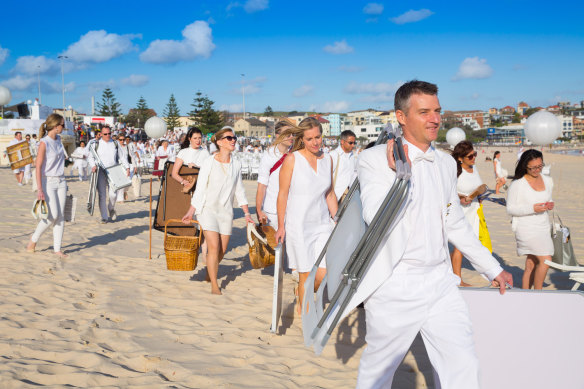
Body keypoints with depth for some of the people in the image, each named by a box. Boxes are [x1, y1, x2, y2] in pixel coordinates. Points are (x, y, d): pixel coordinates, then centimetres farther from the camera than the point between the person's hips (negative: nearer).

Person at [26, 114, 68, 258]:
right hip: (48, 182, -7)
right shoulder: (44, 143, -12)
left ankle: (57, 249, 6)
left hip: (60, 182, 7)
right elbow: (38, 167, -14)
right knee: (53, 215, -11)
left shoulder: (58, 139, 10)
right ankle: (33, 241, 9)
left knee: (61, 216, 2)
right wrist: (40, 189, -19)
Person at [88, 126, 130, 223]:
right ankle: (104, 217, 3)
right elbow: (90, 157, 7)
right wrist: (93, 165, -12)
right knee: (102, 195, -4)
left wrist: (127, 167, 4)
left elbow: (122, 157, 16)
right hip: (100, 172, -1)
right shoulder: (96, 144, 7)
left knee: (113, 194, -8)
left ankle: (111, 209, 23)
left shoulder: (115, 144, 13)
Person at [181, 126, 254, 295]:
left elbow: (239, 190, 12)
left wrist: (247, 213, 11)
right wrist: (190, 212, -9)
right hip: (208, 209, -4)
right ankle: (214, 285, -3)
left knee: (222, 250, 7)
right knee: (214, 247, -14)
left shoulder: (236, 164, 5)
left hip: (226, 211, 4)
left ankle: (210, 273, 35)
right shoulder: (208, 162, -7)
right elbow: (200, 189, -5)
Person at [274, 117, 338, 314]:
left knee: (324, 275, -2)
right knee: (306, 274, 0)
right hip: (298, 224, -4)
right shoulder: (292, 159, -6)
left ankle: (303, 297, 29)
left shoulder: (327, 159, 8)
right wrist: (281, 226, -4)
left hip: (322, 224, 4)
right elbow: (282, 194, -3)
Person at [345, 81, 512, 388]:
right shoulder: (375, 158, -7)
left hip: (440, 282, 5)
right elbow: (375, 217, -18)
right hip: (395, 287, -5)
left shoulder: (446, 163, 12)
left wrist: (493, 268, 25)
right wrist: (396, 173, -29)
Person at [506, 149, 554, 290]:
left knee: (532, 264, 10)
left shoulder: (548, 181, 8)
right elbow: (510, 209, -10)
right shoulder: (517, 184, -11)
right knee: (545, 260, -15)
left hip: (543, 227, 6)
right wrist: (532, 209, -21)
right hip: (526, 229, -6)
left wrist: (550, 205, -1)